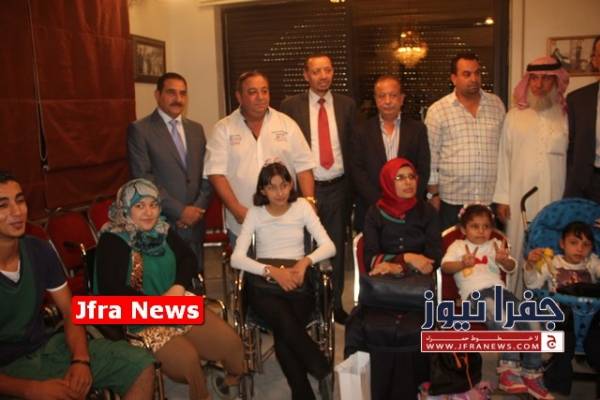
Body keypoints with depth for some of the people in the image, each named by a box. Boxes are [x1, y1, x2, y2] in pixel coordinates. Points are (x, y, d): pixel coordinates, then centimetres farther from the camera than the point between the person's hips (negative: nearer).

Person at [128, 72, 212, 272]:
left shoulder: (196, 129, 14)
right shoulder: (139, 130, -3)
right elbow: (143, 179, -10)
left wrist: (198, 209, -3)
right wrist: (180, 211, -13)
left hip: (194, 223, 5)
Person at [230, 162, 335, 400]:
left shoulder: (302, 206, 7)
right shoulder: (255, 213, 5)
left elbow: (329, 246, 2)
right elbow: (236, 258, -5)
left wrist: (305, 261, -17)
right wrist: (272, 271, -19)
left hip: (297, 282, 1)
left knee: (284, 334, -26)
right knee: (287, 325, -31)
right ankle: (326, 375, -11)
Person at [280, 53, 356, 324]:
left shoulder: (347, 105, 6)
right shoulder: (290, 106, 0)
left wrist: (352, 183, 2)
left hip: (338, 187, 2)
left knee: (337, 247, 11)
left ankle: (335, 303, 26)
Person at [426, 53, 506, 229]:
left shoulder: (497, 105, 8)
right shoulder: (437, 111, -2)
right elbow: (431, 156, -1)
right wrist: (433, 194, -2)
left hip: (491, 199, 3)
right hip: (452, 201, -2)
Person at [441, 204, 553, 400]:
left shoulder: (495, 245, 24)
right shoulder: (457, 246, 13)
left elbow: (511, 267, 11)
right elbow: (445, 266, -2)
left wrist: (503, 260, -15)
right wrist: (463, 263, -24)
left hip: (499, 290, 5)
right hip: (475, 294, -5)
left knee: (526, 321, -17)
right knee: (503, 320, -34)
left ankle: (532, 375, -7)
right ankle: (509, 369, -28)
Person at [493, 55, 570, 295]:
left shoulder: (565, 116, 5)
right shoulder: (514, 116, 7)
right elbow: (504, 158, 4)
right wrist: (501, 198, 0)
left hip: (555, 198, 0)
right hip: (520, 197, 0)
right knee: (518, 249, 5)